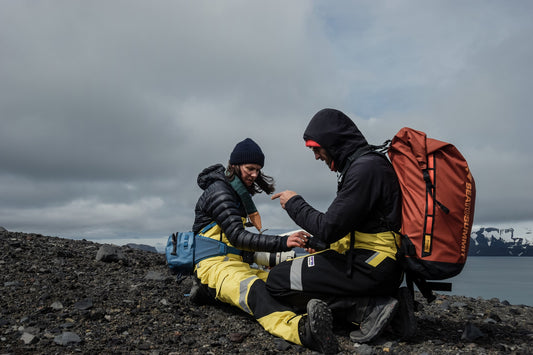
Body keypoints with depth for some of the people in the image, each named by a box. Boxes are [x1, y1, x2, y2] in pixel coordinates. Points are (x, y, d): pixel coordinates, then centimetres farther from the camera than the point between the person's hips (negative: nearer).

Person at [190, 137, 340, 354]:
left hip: (238, 264, 13)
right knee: (255, 290, -44)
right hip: (216, 264, -13)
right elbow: (236, 236, -20)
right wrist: (282, 243, -30)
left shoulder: (240, 192, 21)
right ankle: (303, 329, -68)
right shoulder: (219, 190, -8)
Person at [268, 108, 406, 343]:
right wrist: (316, 242, 14)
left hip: (372, 267, -11)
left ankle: (369, 308, -12)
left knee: (278, 280, -10)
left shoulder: (365, 169, -17)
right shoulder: (368, 164, 15)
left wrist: (294, 204, -6)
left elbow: (329, 228, -21)